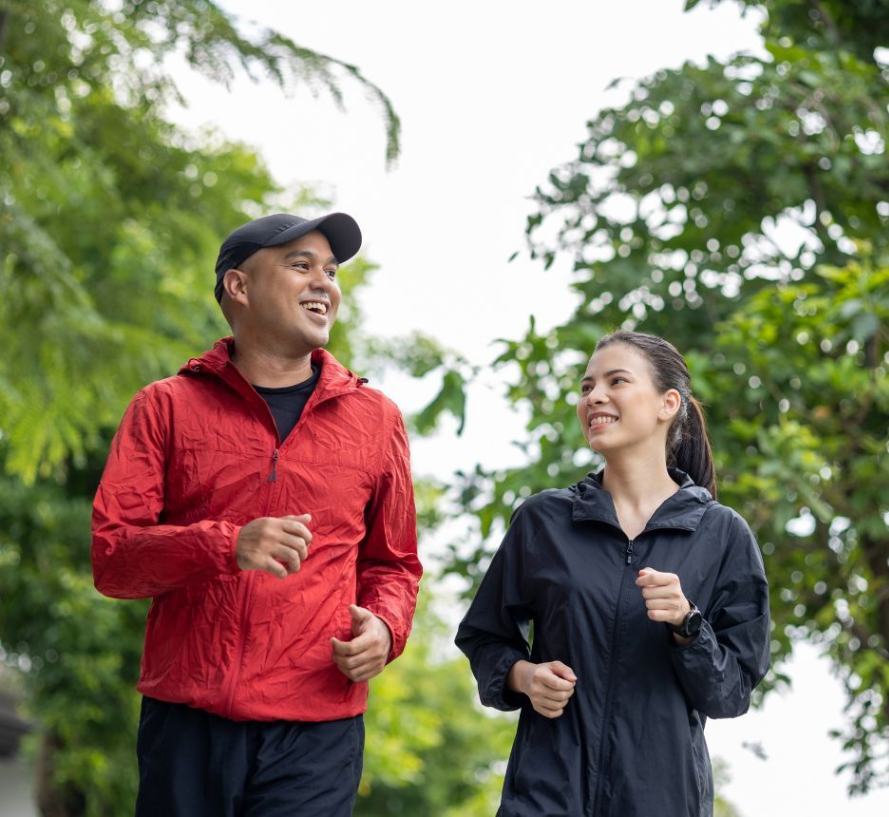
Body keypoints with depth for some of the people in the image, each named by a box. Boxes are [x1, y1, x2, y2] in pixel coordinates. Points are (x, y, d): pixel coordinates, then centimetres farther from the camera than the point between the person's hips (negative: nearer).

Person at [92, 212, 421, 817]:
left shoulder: (374, 418, 12)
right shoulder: (166, 409, 6)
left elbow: (393, 562, 21)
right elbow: (110, 556, -2)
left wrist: (385, 626, -1)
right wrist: (225, 547, -18)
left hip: (316, 735, 1)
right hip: (186, 724, -1)